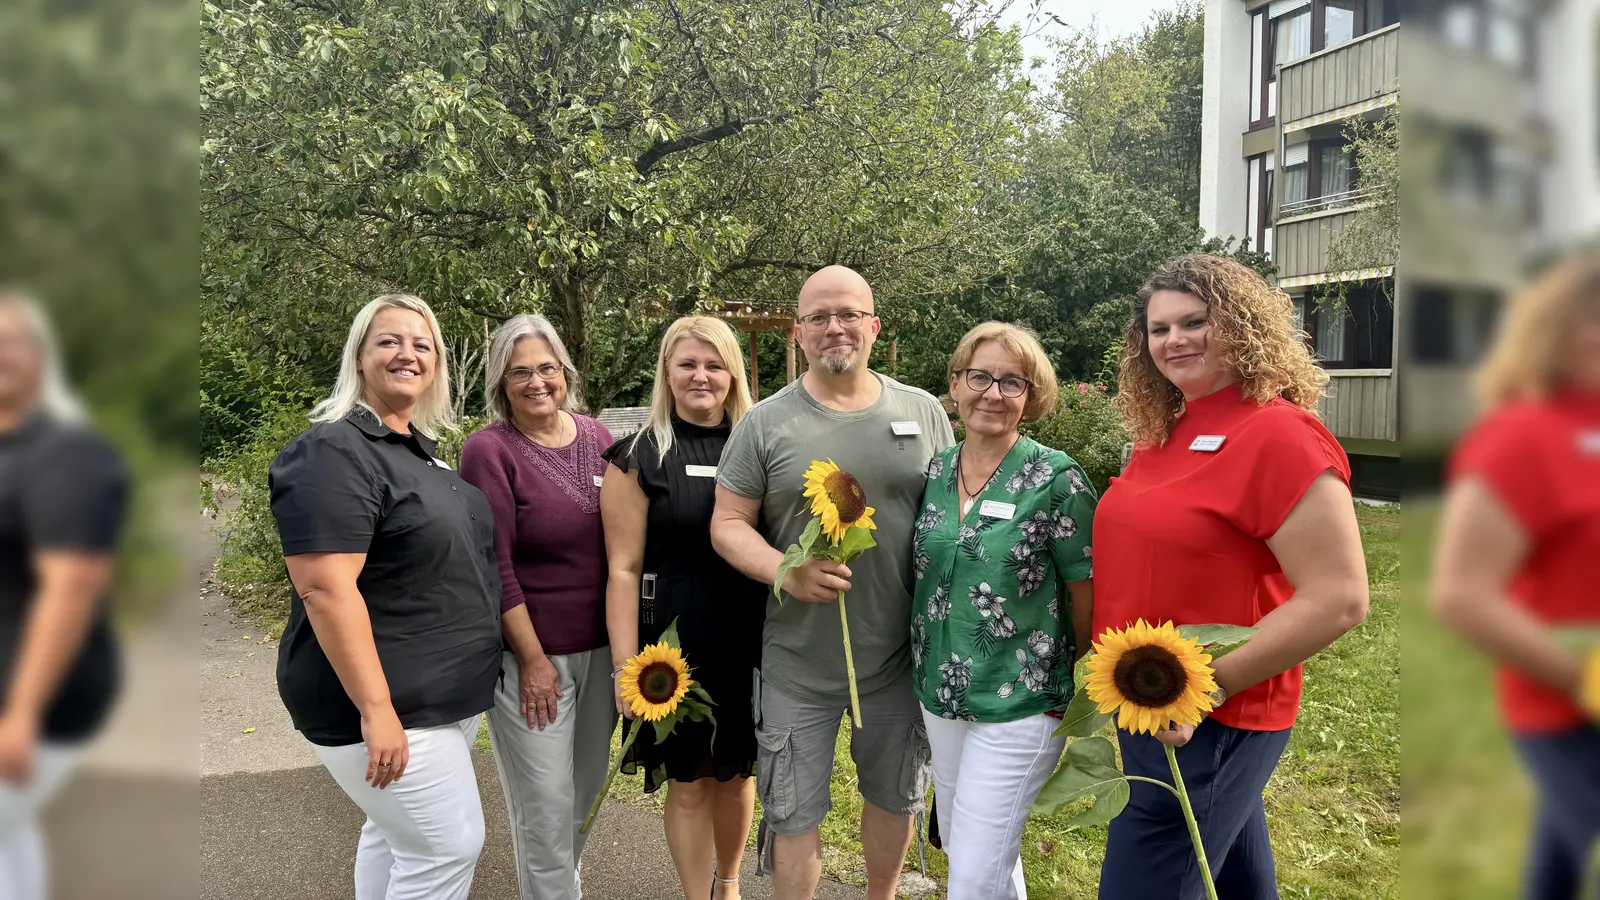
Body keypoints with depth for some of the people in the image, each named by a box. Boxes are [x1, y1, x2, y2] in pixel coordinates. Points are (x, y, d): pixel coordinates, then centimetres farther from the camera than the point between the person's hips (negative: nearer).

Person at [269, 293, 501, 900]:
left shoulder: (421, 449, 12)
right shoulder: (333, 454, -18)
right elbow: (326, 589, -25)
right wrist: (376, 709, -26)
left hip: (447, 693, 9)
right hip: (389, 702, -9)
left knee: (395, 833, 19)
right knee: (450, 846, -3)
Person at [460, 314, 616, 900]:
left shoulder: (596, 437, 4)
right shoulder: (490, 450, -11)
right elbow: (495, 566, -13)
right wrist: (533, 658, -14)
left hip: (601, 647, 6)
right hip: (532, 652, -5)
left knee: (589, 787, 17)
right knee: (546, 803, 1)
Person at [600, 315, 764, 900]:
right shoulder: (640, 457, -4)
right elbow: (623, 570, -6)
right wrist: (626, 669, -11)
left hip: (749, 644, 3)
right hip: (674, 646, -3)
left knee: (736, 772, 17)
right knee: (689, 783, 8)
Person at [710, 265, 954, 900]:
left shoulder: (924, 413, 2)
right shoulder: (765, 424, -5)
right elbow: (728, 523, -3)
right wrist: (785, 571, -23)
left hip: (902, 653, 3)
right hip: (798, 661, -2)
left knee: (897, 796, 22)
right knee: (794, 815, 10)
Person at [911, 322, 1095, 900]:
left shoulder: (1056, 479, -14)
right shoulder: (935, 473, 3)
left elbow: (1087, 597, -8)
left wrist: (1073, 695, -1)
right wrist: (927, 669, 10)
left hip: (1018, 705, -6)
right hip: (939, 695, 6)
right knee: (961, 847, 20)